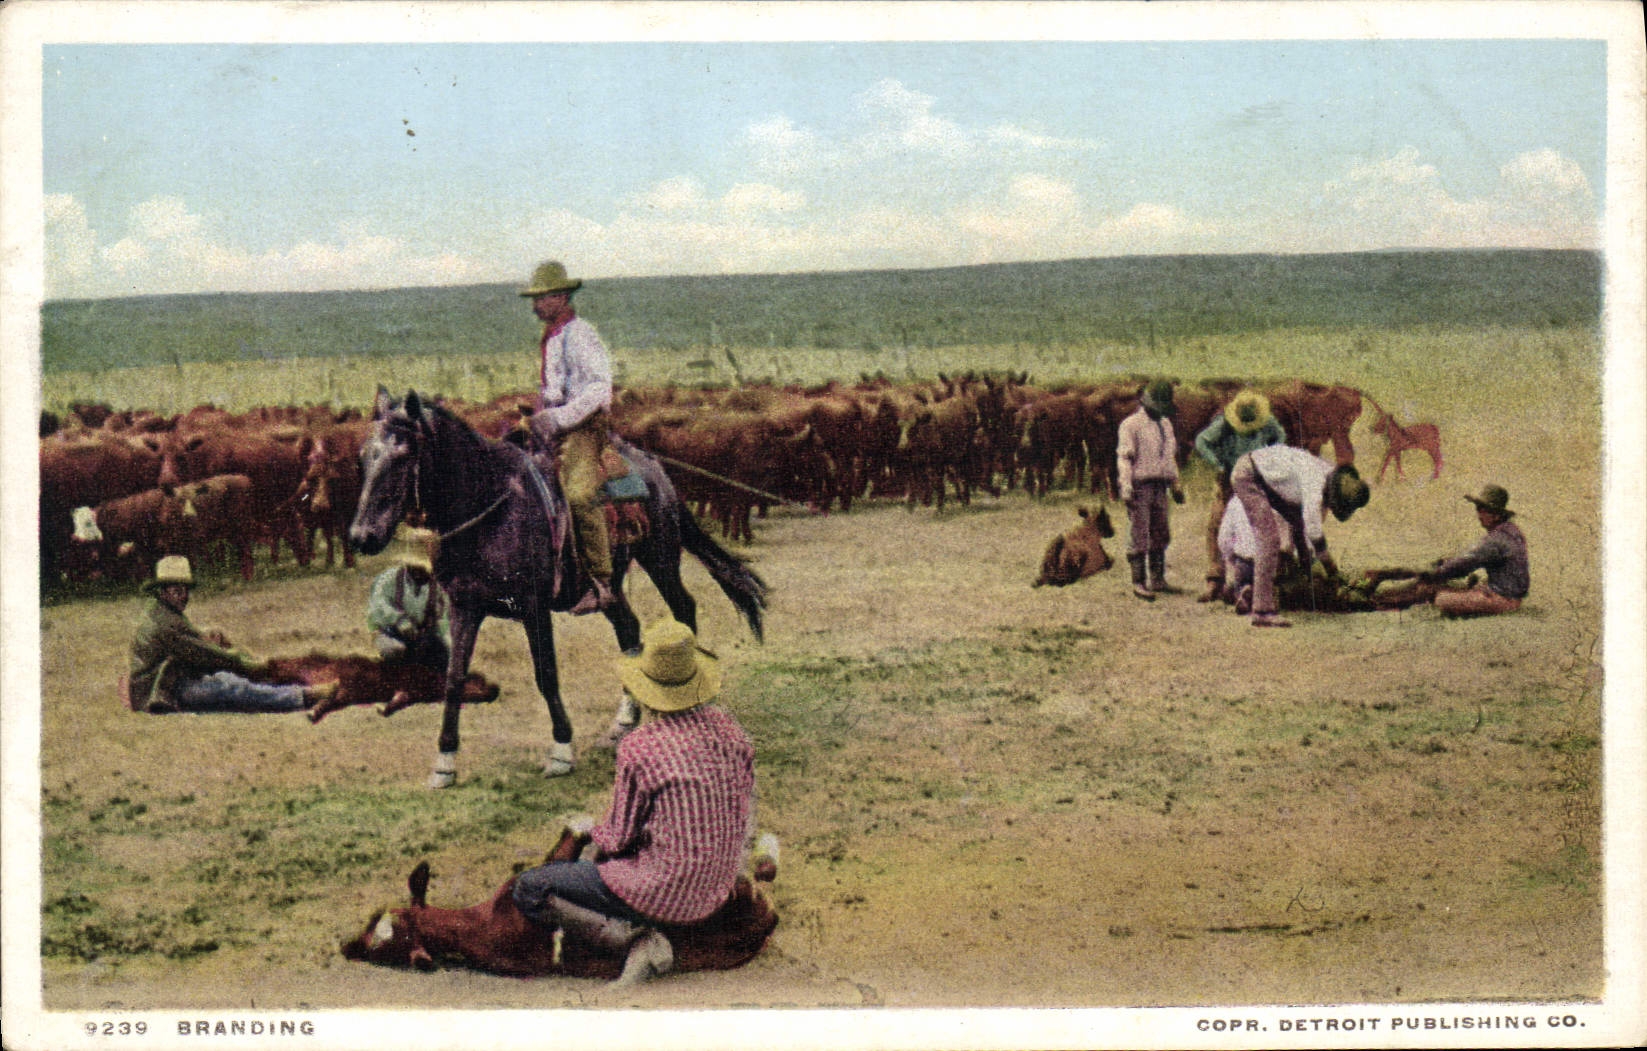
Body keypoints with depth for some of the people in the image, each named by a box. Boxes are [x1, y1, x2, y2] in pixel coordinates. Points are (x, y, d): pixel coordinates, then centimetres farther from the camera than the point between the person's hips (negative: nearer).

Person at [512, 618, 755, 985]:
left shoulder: (639, 747, -20)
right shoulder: (726, 727, -2)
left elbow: (618, 839, -11)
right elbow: (745, 815, 8)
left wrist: (591, 831, 13)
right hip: (717, 891, 7)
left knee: (529, 889, 5)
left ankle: (634, 939, -9)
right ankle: (644, 937, 7)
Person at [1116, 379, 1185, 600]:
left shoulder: (1165, 424, 18)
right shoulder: (1131, 424, -6)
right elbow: (1124, 458, -12)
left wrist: (1175, 485, 23)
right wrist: (1126, 488, -20)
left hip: (1159, 487, 7)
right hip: (1139, 485, -7)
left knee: (1160, 534, 10)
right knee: (1139, 534, -7)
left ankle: (1157, 579, 20)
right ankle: (1138, 582, -5)